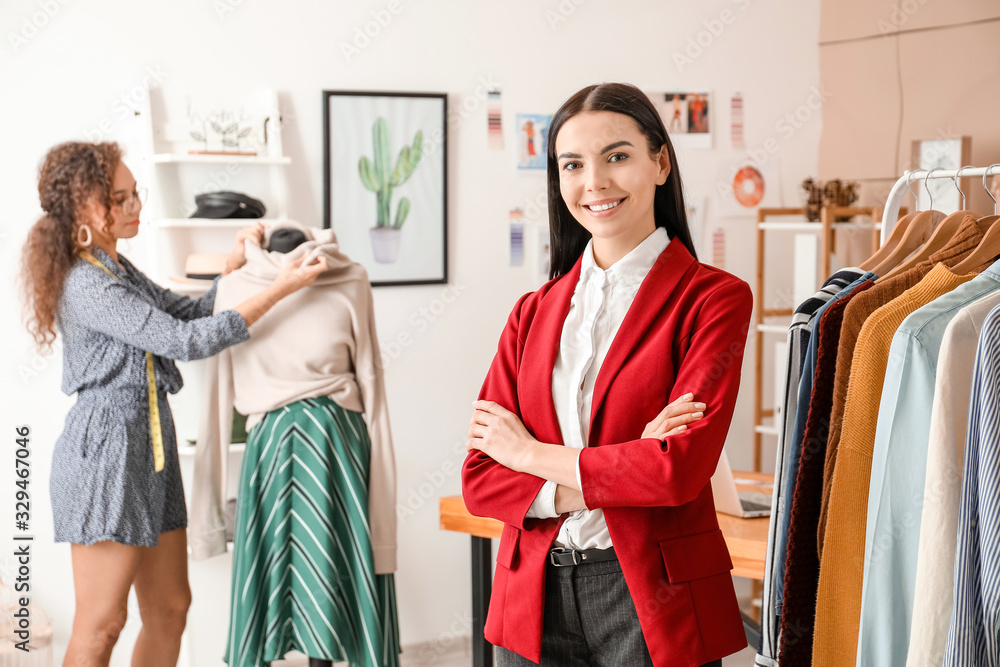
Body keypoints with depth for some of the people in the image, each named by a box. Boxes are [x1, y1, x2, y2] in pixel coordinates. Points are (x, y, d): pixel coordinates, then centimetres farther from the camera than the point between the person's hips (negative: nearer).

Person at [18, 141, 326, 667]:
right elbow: (186, 340, -21)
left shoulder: (118, 269, 14)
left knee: (170, 607, 13)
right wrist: (278, 290, -20)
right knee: (100, 625, -3)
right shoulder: (85, 285, -17)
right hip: (105, 450, -10)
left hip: (149, 446, 10)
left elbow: (188, 311, 22)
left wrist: (235, 263, 7)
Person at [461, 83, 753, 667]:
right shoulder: (535, 313, 7)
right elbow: (481, 480, 0)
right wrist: (627, 471, -14)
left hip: (650, 603, -4)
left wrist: (533, 453, -7)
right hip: (534, 602, 4)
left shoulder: (713, 299, -7)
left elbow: (681, 467, -19)